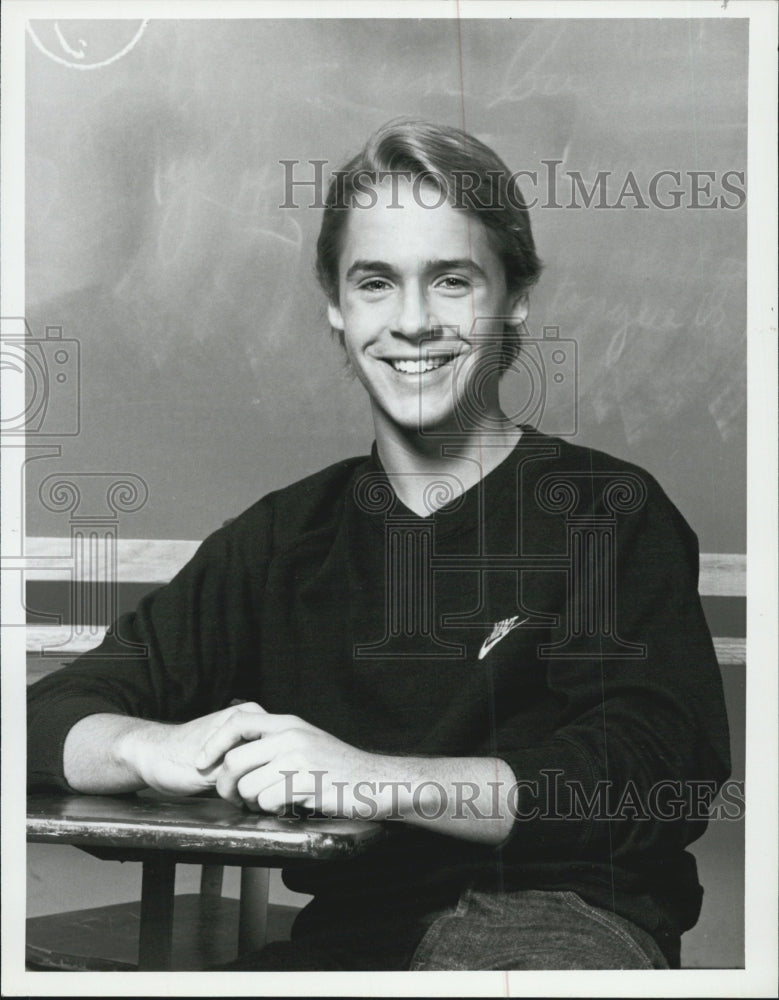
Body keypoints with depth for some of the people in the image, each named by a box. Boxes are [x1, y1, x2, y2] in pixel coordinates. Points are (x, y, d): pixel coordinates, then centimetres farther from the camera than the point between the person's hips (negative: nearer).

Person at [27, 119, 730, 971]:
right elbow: (51, 714, 11)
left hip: (569, 921, -2)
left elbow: (655, 775, -10)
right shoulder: (287, 536, 16)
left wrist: (373, 780, -22)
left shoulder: (611, 511, 5)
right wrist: (157, 749, -14)